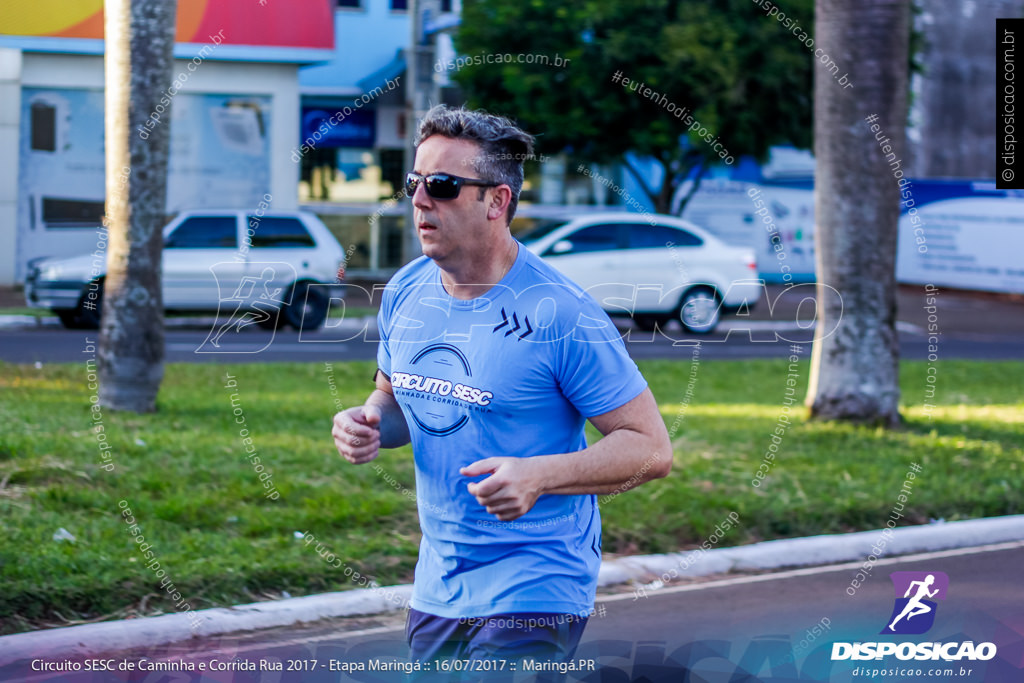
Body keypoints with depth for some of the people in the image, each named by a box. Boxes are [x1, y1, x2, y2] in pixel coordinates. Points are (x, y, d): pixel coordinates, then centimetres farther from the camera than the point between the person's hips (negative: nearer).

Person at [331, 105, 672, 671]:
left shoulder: (559, 315, -17)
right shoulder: (406, 292, 3)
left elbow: (652, 448, -15)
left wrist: (538, 476, -29)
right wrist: (369, 424, -3)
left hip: (533, 592, -7)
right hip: (435, 589, 7)